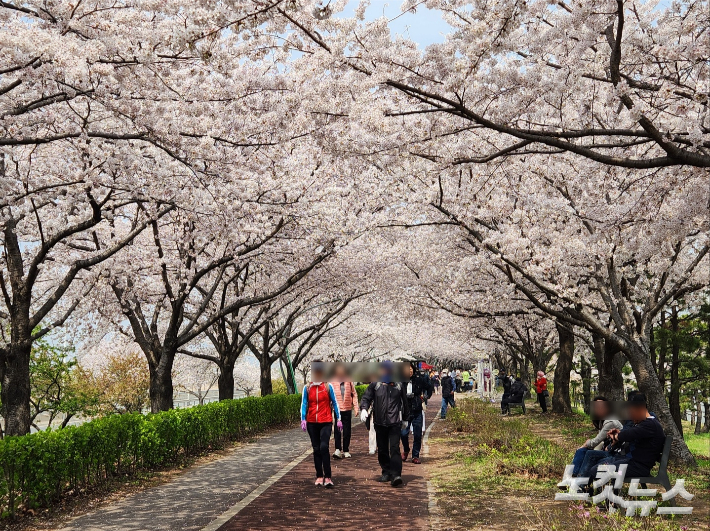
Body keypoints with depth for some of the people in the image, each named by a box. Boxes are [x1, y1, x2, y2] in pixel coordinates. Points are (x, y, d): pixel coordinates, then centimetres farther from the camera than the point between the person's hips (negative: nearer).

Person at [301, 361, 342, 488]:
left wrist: (338, 419, 2)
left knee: (324, 447, -15)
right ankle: (319, 476, 15)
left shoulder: (328, 387, 1)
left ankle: (327, 477, -11)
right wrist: (303, 420, -10)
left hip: (326, 422, -2)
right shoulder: (307, 388, 5)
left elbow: (334, 403, 5)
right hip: (312, 423, 2)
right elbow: (304, 404, 2)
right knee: (316, 449, 6)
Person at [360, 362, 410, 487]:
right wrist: (364, 409, -16)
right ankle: (386, 473, 23)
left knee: (394, 448, -13)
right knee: (382, 450, 9)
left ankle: (396, 475, -17)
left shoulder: (398, 385, 8)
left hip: (395, 423, -1)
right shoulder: (375, 385, 5)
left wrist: (405, 419, 25)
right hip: (380, 423, 2)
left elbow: (404, 403, 19)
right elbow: (366, 397, 5)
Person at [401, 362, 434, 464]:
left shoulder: (420, 379, -3)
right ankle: (406, 450, 23)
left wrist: (425, 397, 5)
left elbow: (430, 388, 15)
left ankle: (415, 456, 17)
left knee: (418, 435, 4)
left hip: (417, 411, 1)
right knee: (403, 433, -6)